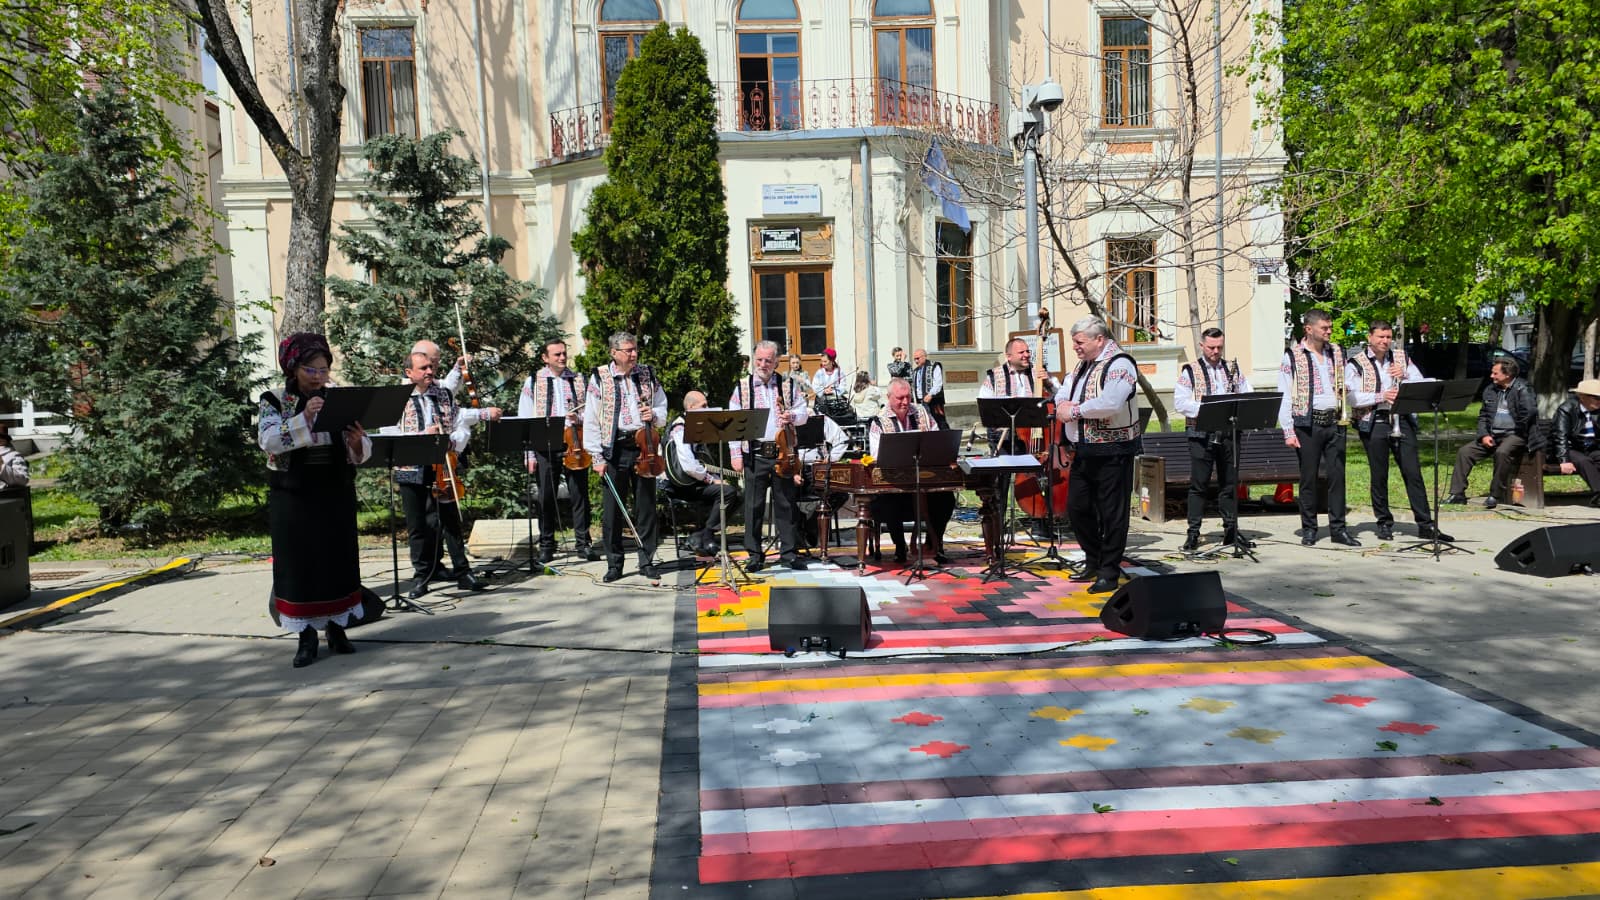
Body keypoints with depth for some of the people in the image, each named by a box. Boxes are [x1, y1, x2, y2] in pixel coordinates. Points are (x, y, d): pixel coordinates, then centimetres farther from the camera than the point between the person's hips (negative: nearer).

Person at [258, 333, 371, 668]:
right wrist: (304, 417, -29)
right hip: (293, 497, -2)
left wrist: (357, 442, -19)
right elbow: (267, 440, -19)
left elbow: (362, 452, 4)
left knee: (339, 559, 6)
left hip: (336, 495, 3)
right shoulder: (275, 401, -1)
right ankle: (306, 636, 9)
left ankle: (337, 628, 19)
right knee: (299, 562, 1)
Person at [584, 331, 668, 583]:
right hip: (614, 450, -2)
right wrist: (597, 457, -6)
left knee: (646, 506, 7)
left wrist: (654, 414, -8)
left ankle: (647, 561, 16)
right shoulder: (599, 378, 0)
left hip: (643, 447, 2)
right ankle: (614, 564, 15)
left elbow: (662, 407, 17)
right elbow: (591, 420, -1)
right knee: (612, 510, 3)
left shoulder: (647, 375, 9)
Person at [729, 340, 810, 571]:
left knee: (786, 502, 4)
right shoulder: (742, 387, 6)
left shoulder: (789, 386, 10)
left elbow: (804, 412, 12)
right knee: (754, 505, 1)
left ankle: (789, 552, 12)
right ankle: (755, 554, 9)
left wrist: (792, 416, -12)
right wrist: (736, 454, -5)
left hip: (783, 453, 1)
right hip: (754, 455, -1)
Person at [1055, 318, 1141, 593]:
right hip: (1084, 451, 9)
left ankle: (1109, 573, 9)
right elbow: (1063, 395, 16)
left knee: (1112, 514, -1)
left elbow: (1111, 403, -28)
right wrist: (1063, 404, -9)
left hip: (1113, 452, -9)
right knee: (1077, 508, 13)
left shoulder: (1119, 364, -14)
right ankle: (1094, 561, 29)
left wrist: (1075, 410, -16)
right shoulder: (1082, 366, 15)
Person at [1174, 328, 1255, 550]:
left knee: (1230, 484, 9)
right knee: (1198, 484, -1)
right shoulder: (1190, 371, 3)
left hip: (1229, 433, 4)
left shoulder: (1233, 369, 15)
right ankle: (1193, 533, 3)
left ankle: (1231, 530, 17)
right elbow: (1180, 403, -7)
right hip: (1201, 434, -3)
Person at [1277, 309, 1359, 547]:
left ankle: (1338, 528, 9)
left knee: (1337, 475, 3)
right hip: (1307, 423, -4)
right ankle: (1309, 529, 12)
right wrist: (1288, 431, -10)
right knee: (1308, 477, 3)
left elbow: (1346, 385, 15)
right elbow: (1285, 396, -5)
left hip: (1334, 422, 4)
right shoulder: (1292, 356, -2)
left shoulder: (1337, 352, 12)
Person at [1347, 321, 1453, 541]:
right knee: (1379, 476, 3)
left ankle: (1425, 524, 3)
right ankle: (1384, 523, 13)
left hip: (1402, 422, 3)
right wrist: (1381, 396, -18)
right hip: (1374, 424, -3)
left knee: (1413, 472, 0)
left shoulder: (1401, 358, 15)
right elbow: (1352, 397, -9)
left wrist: (1405, 375, -6)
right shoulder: (1355, 364, 2)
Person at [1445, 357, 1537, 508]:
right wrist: (1484, 435, 0)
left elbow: (1530, 411, -24)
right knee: (1464, 451, -9)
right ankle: (1457, 493, -7)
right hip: (1492, 435, 7)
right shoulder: (1490, 390, 13)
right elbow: (1483, 416, 16)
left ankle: (1496, 495, -23)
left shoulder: (1522, 389, -8)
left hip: (1514, 435, -7)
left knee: (1502, 452, -36)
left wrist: (1519, 432, -15)